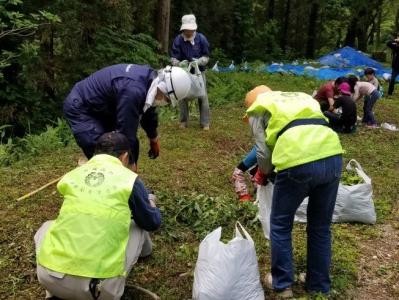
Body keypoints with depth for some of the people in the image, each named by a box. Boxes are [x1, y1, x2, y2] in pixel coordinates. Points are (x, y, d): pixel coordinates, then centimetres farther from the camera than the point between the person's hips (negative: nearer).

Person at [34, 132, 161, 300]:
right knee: (139, 226, 21)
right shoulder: (130, 180, 3)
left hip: (49, 277, 2)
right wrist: (151, 206, 42)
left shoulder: (71, 176, 13)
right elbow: (153, 223, 18)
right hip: (101, 286, -2)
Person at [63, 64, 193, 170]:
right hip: (80, 107, -10)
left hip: (102, 107, 10)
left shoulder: (150, 79, -5)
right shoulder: (133, 90, -36)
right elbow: (127, 130, -31)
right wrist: (130, 165, -22)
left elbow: (148, 112, 14)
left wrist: (154, 139, 26)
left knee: (132, 146, 6)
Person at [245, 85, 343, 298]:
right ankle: (319, 287, 34)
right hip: (332, 156, 6)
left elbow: (263, 151, 11)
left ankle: (282, 284, 27)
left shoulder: (257, 108, 20)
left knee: (280, 226, 17)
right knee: (321, 228, 21)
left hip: (297, 164, -5)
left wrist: (263, 173, 32)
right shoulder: (302, 97, 36)